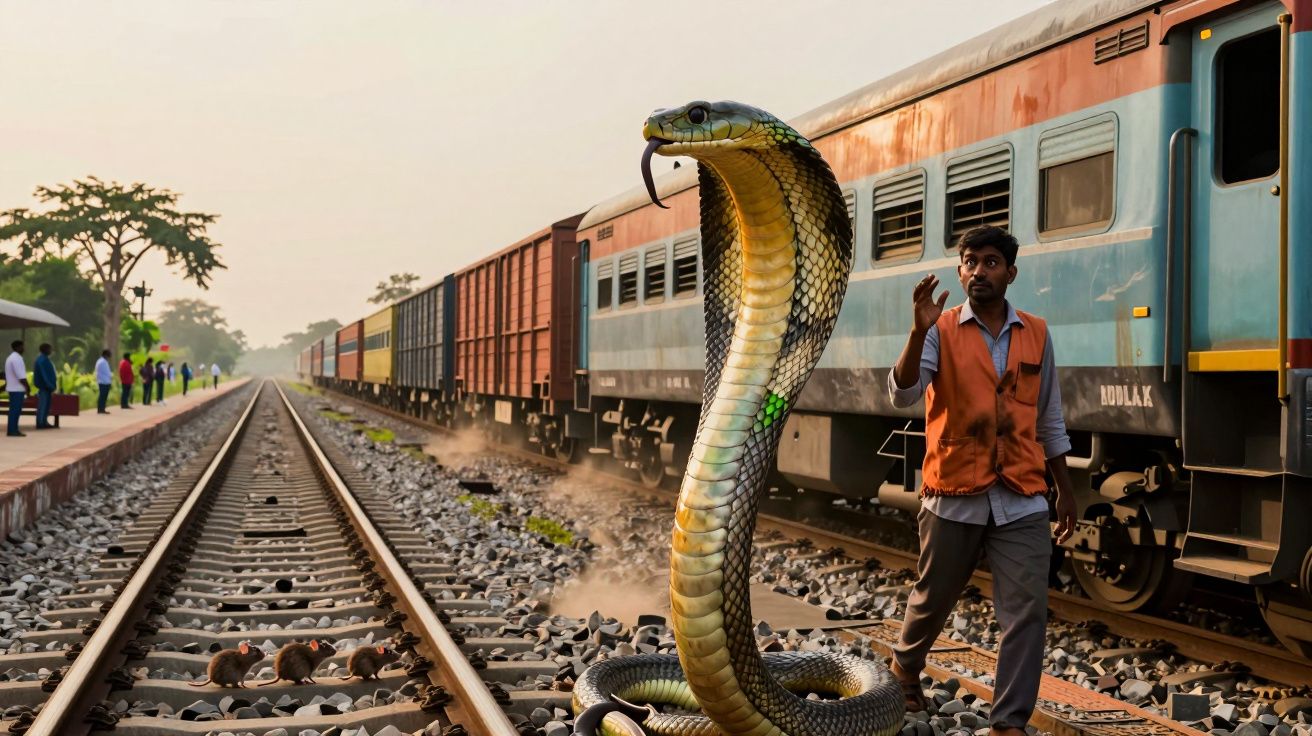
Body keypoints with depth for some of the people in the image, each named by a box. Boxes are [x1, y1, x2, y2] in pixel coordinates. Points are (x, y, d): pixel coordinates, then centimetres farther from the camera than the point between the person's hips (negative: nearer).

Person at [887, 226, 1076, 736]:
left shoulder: (1036, 335, 7)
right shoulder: (941, 332, -3)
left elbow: (1049, 421, 14)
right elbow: (901, 396, -18)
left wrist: (1066, 490, 15)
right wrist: (919, 331, -31)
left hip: (1022, 501, 2)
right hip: (954, 497, -2)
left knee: (1027, 613, -4)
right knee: (932, 600, 14)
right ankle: (905, 667, 43)